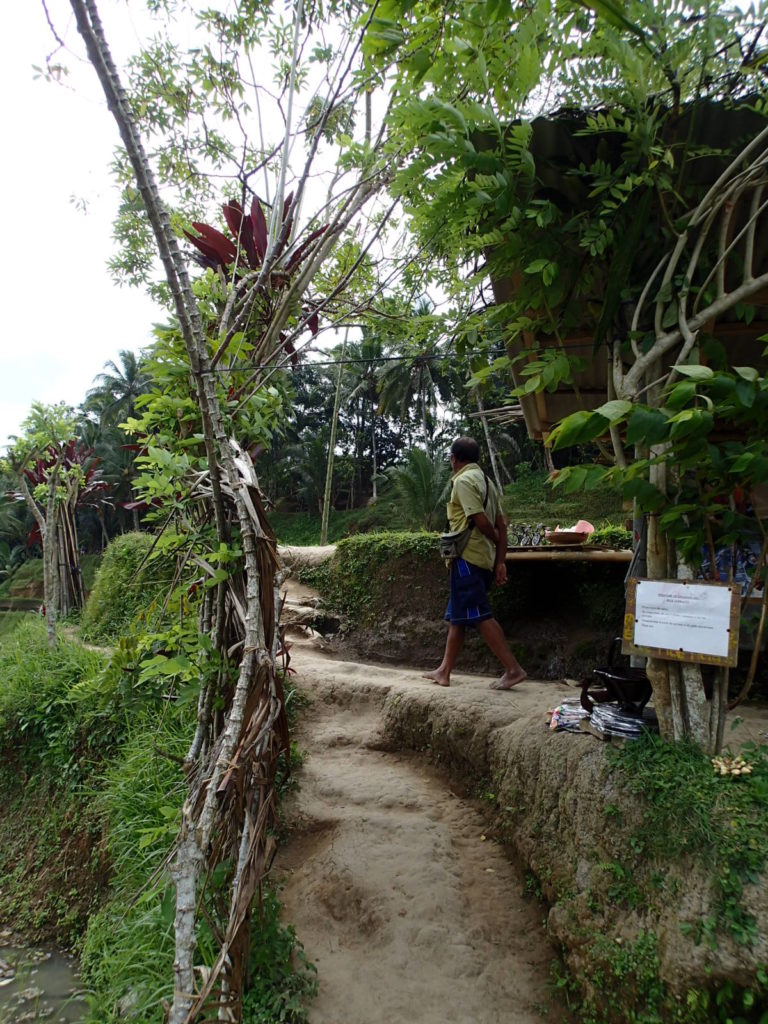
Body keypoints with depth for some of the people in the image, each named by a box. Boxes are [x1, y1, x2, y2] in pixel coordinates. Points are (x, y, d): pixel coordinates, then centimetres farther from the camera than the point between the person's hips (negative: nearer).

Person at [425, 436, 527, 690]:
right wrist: (501, 560, 9)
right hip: (484, 559, 9)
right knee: (457, 616, 13)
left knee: (480, 615, -8)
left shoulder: (463, 480, -9)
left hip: (467, 557, -9)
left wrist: (496, 541, 1)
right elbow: (501, 525, 12)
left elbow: (480, 520, -18)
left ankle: (513, 669, -8)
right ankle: (444, 671, 18)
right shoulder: (486, 481, 18)